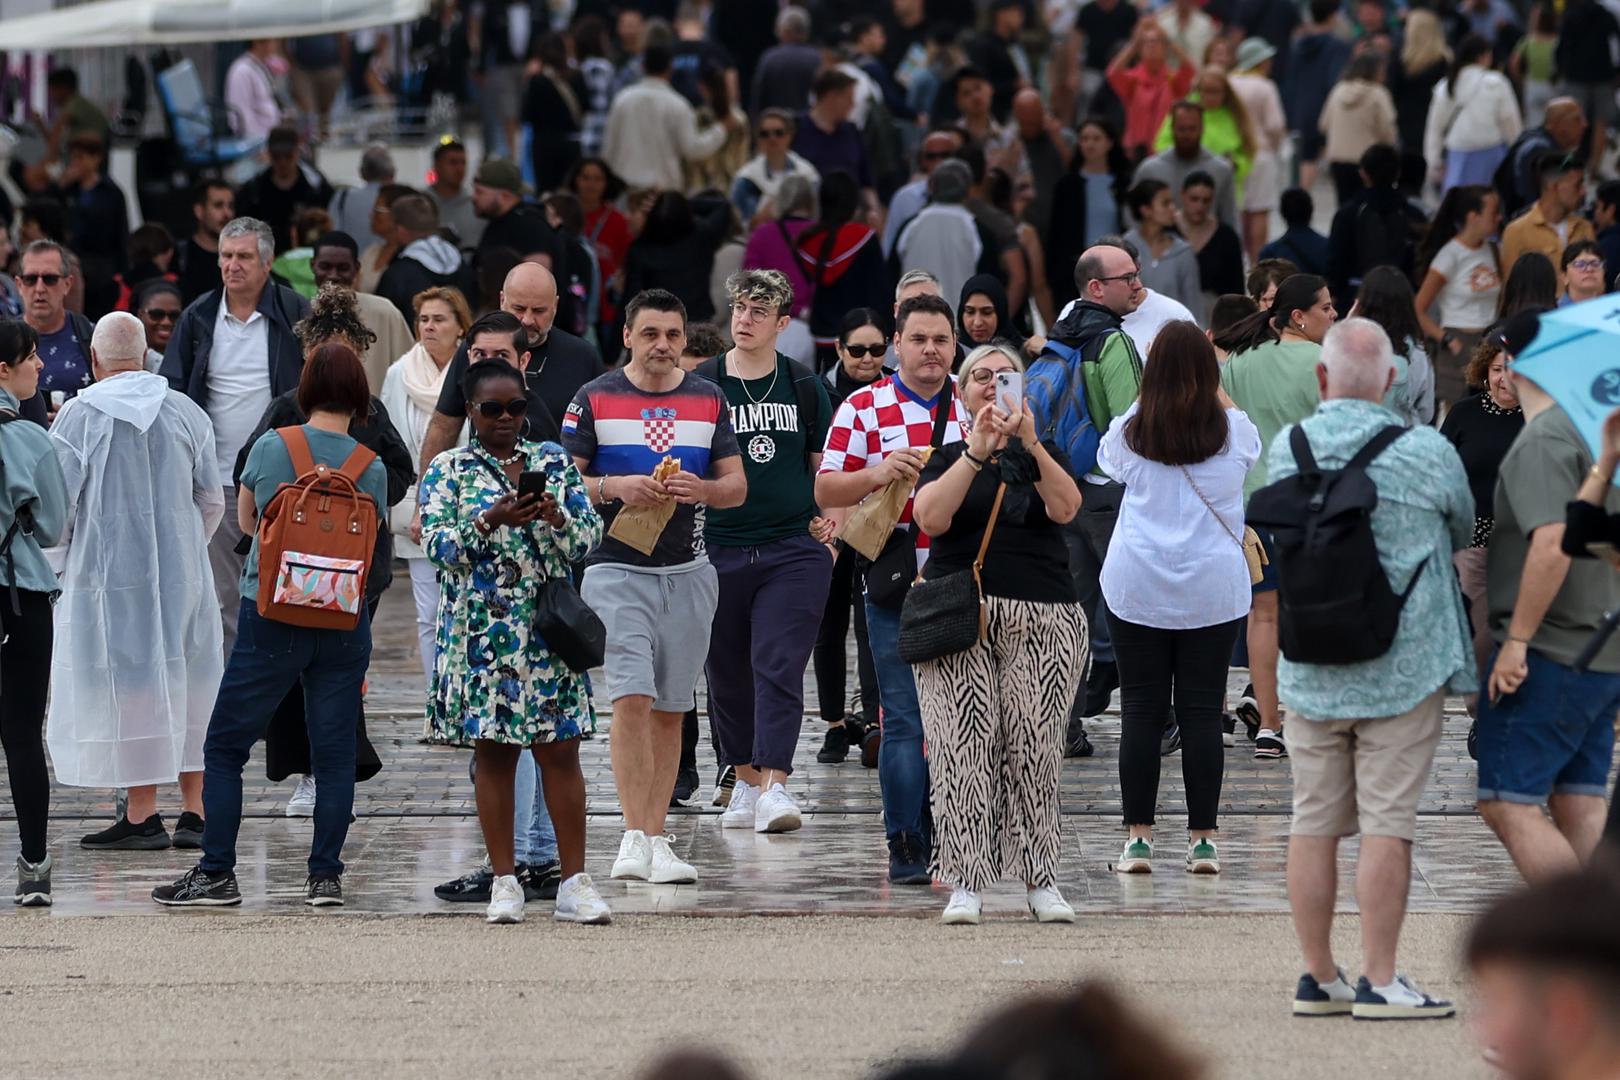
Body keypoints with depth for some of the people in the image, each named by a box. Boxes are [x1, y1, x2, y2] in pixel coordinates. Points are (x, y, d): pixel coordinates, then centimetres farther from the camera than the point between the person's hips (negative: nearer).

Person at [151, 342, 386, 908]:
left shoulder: (270, 448, -5)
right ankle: (326, 875, 5)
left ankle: (217, 872, 3)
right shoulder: (371, 469, -3)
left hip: (271, 616, -2)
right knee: (335, 751, 7)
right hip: (345, 623, 2)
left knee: (225, 746, 7)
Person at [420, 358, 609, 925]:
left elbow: (590, 535, 6)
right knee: (494, 753, 2)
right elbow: (437, 546, -7)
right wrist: (491, 522, -21)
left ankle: (574, 882, 1)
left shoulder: (554, 462, 10)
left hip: (549, 629, 1)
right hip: (480, 631, -1)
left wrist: (556, 518, -14)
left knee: (560, 750, -1)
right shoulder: (448, 470, 3)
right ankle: (504, 883, 8)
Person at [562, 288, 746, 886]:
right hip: (616, 568, -3)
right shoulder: (595, 399, 1)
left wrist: (700, 489, -11)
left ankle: (656, 840, 10)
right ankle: (635, 838, -15)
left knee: (670, 709, 6)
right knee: (632, 698, -15)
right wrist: (614, 487, -18)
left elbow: (736, 485, 10)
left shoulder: (709, 400, 9)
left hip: (689, 572, 3)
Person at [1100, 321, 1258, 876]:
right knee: (1202, 713, 3)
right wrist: (1214, 390, 33)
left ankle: (1138, 836, 2)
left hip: (1136, 590, 0)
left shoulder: (1130, 432, -2)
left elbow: (1107, 460, 22)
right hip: (1213, 590, 0)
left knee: (1141, 712, 3)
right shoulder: (1233, 431, -2)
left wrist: (1147, 396, 28)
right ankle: (1202, 839, 2)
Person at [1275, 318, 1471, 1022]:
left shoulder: (1284, 452, 0)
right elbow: (1462, 534, 8)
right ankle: (1378, 982, -3)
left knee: (1314, 823, 9)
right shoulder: (1424, 455, -10)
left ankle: (1318, 978, 13)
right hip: (1403, 667, -4)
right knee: (1387, 824, -2)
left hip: (1309, 669, 4)